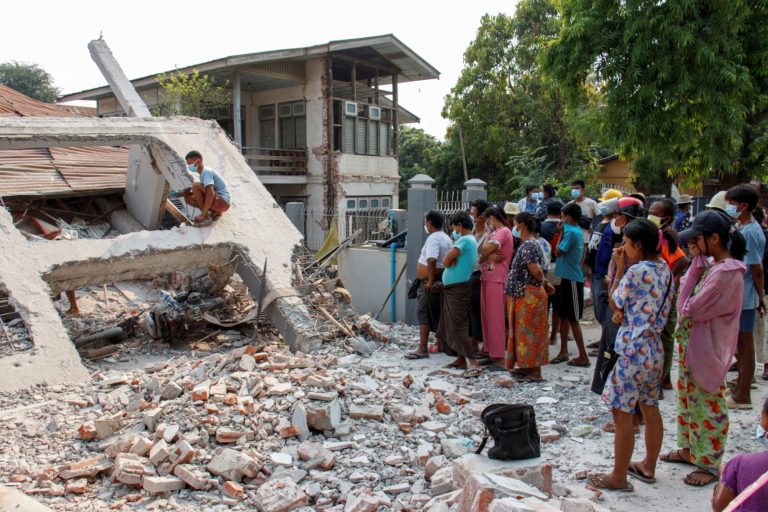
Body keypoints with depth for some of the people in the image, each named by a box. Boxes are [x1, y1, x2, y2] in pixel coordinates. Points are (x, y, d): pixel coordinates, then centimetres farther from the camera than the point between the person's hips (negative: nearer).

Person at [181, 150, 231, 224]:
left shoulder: (206, 171, -14)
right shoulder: (203, 172, 16)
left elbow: (210, 194, -27)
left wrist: (203, 214, -30)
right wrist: (186, 192, 3)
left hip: (223, 202, -10)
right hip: (216, 201, 10)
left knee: (196, 185, -22)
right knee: (188, 198, 8)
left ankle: (205, 216, -16)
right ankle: (215, 212, 4)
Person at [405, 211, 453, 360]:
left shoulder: (433, 238, -16)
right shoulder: (446, 238, 14)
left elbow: (432, 261, -31)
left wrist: (430, 282, -26)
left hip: (429, 283, -9)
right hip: (441, 281, 9)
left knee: (423, 314, -9)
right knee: (438, 313, 16)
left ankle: (422, 349, -11)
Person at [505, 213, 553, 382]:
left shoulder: (527, 245, -18)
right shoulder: (533, 243, 14)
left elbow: (536, 270, -27)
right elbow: (537, 270, 17)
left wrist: (543, 282, -10)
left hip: (528, 295, -10)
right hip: (527, 294, 10)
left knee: (529, 332, -3)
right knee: (526, 331, 16)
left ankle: (535, 372, 4)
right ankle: (528, 367, 25)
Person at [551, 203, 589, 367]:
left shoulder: (570, 232, -19)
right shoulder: (577, 230, 10)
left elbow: (558, 252, -14)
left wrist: (561, 232, -9)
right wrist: (563, 231, 7)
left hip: (571, 280, -9)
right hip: (566, 278, 9)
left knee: (572, 319, -3)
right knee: (564, 316, 14)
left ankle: (583, 356, 4)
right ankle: (563, 352, 23)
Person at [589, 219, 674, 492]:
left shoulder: (637, 271, -19)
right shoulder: (664, 270, 7)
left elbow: (614, 304, -6)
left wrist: (618, 265, -5)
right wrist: (625, 313, 2)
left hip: (633, 350, -9)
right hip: (655, 348, 9)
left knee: (622, 412, 0)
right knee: (650, 408, 18)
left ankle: (619, 477, 8)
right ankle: (648, 466, 32)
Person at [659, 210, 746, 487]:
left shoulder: (727, 272, -24)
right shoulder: (712, 265, 5)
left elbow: (691, 307, -24)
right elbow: (687, 300, 5)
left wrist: (696, 264, -17)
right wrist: (697, 263, -3)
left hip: (707, 348, -9)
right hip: (691, 343, 9)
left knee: (708, 405, 4)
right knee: (688, 399, 21)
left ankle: (709, 464, 18)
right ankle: (690, 449, 37)